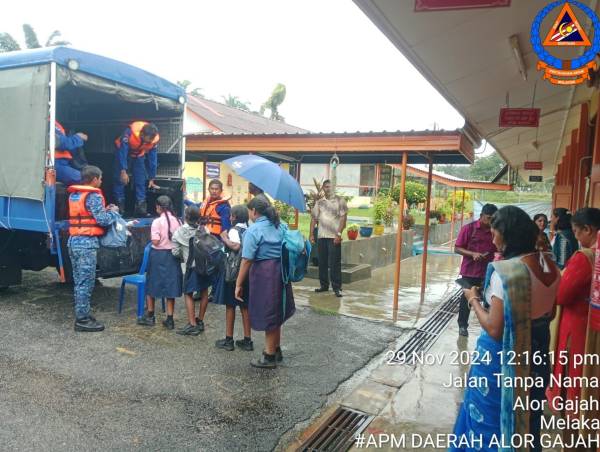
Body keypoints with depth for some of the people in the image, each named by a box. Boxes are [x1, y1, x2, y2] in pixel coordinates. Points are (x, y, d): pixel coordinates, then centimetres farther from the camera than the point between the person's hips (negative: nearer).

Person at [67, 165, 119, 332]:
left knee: (78, 281, 15)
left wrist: (103, 210, 15)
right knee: (86, 282, -4)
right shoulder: (94, 196, -12)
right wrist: (113, 212, 3)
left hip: (73, 241, 9)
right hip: (87, 243, -9)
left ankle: (81, 315, 22)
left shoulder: (73, 195, 15)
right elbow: (103, 220, -15)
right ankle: (82, 320, 0)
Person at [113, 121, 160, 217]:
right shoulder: (130, 133, -38)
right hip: (124, 151, -3)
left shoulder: (155, 138, -26)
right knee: (120, 179, -7)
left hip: (139, 155, 3)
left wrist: (151, 179, -12)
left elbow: (153, 158, -16)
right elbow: (122, 152, -33)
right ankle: (119, 205, -2)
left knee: (141, 180, -4)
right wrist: (123, 171, -35)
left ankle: (141, 205, -2)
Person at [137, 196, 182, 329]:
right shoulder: (177, 221, -1)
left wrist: (152, 236, 1)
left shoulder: (157, 221, -14)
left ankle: (150, 316, 23)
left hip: (158, 255, -4)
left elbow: (155, 241, -18)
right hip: (173, 255, 4)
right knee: (170, 285, 8)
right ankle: (169, 319, 10)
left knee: (153, 284, 12)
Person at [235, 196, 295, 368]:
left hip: (264, 274, -7)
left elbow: (247, 260, -16)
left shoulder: (254, 230, -12)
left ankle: (269, 357, 18)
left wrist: (238, 284, -11)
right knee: (275, 313, 20)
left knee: (267, 315, 5)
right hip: (281, 271, 7)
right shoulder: (280, 226, 9)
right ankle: (276, 350, 35)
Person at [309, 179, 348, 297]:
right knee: (322, 263, 9)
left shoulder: (340, 200, 1)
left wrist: (339, 234, -14)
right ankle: (324, 285, 20)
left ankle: (337, 288, 1)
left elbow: (343, 217, -5)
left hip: (334, 237, -4)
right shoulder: (319, 202, 13)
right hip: (321, 236, 5)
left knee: (335, 263, -5)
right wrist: (311, 234, 7)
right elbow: (314, 218, 15)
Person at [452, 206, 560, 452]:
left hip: (502, 357, -7)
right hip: (535, 353, 7)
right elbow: (549, 313, 11)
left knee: (490, 418, 14)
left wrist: (474, 299, -11)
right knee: (526, 416, 26)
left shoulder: (505, 272, -26)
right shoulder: (550, 265, -2)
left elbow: (494, 329, -25)